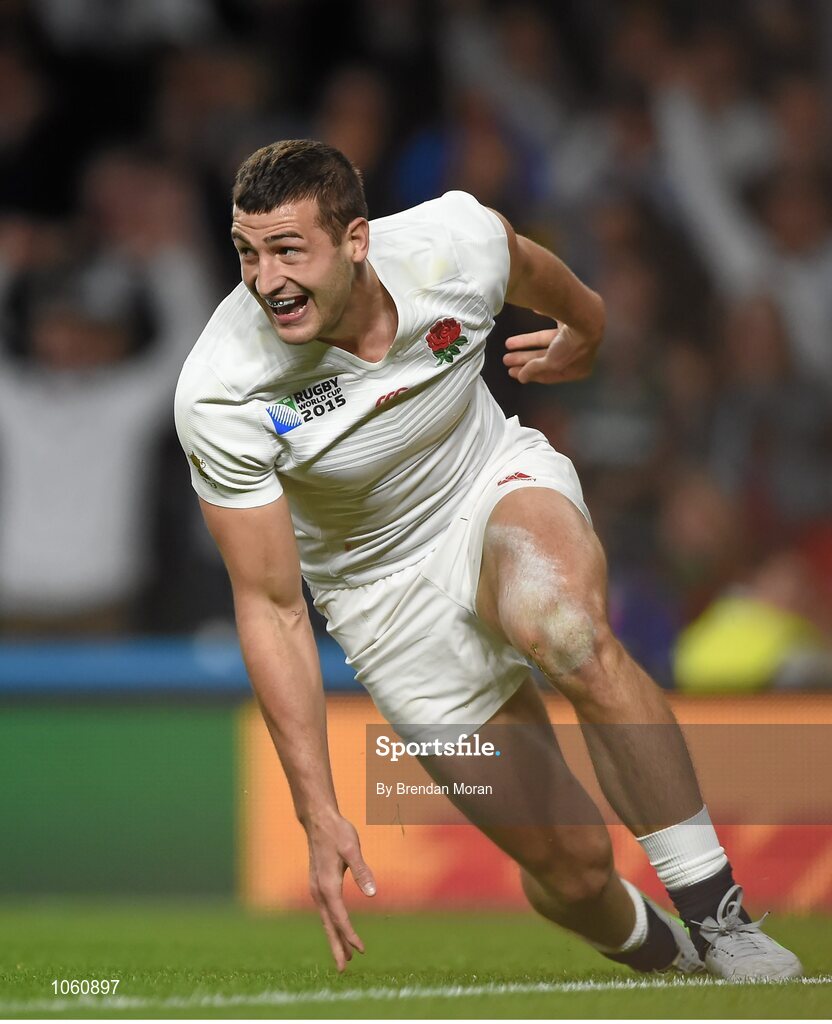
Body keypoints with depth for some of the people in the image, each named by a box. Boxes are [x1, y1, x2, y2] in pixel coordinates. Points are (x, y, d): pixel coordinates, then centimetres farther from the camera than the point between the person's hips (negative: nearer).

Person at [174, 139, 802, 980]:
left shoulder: (454, 242, -22)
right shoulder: (220, 396, -27)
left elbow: (541, 278, 6)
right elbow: (269, 608, -21)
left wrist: (588, 334, 29)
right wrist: (319, 814, -25)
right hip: (387, 589, -1)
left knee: (567, 632, -37)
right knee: (570, 867, -6)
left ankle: (717, 914, -26)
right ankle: (659, 956, 30)